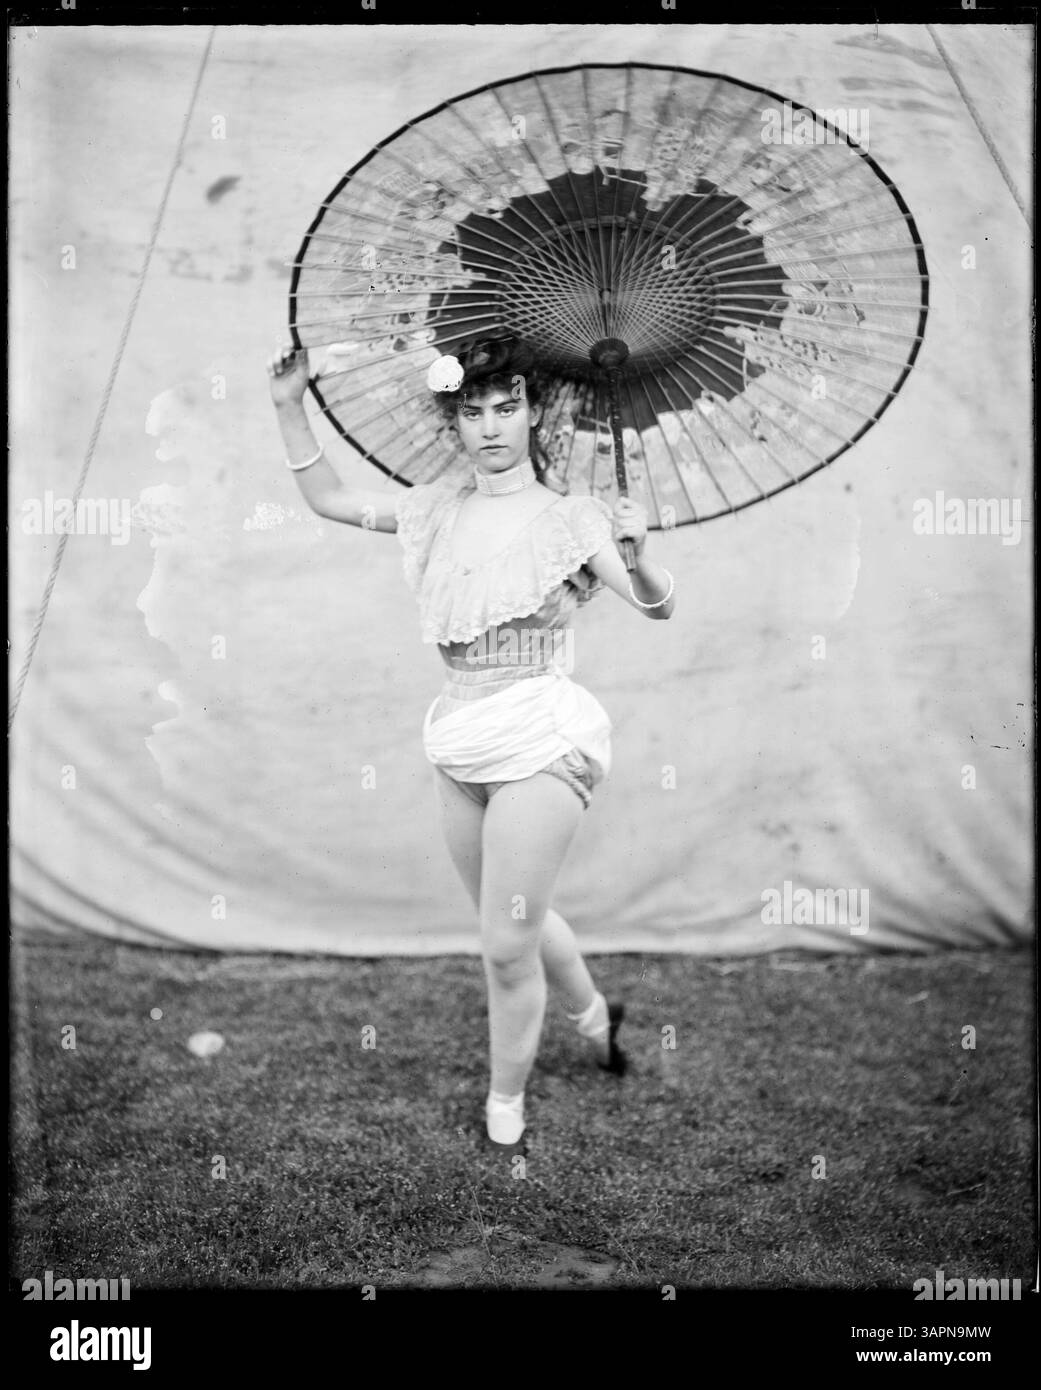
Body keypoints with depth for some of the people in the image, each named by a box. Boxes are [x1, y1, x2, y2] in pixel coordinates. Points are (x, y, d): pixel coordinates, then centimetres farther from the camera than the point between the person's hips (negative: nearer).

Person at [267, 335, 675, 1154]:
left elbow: (657, 607, -12)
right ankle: (594, 1013, 49)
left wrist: (638, 548, -32)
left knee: (506, 946, -2)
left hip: (538, 741, -6)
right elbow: (328, 498, 17)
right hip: (458, 744, 6)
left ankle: (504, 1114, 19)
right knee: (517, 919, 21)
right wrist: (290, 407, 8)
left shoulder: (568, 519, -6)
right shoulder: (437, 510, 8)